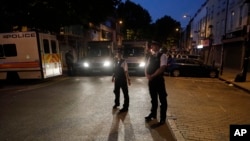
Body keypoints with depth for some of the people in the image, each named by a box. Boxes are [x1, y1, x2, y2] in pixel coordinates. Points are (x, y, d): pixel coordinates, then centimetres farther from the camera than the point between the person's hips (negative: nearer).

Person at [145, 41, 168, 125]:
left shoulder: (162, 56, -6)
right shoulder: (151, 57, 14)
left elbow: (162, 68, -19)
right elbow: (147, 68, 11)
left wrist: (152, 76, -18)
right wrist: (147, 75, -9)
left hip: (159, 80, -6)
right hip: (151, 80, 6)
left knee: (162, 99, 5)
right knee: (153, 98, 17)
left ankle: (163, 118, 19)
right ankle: (153, 114, 33)